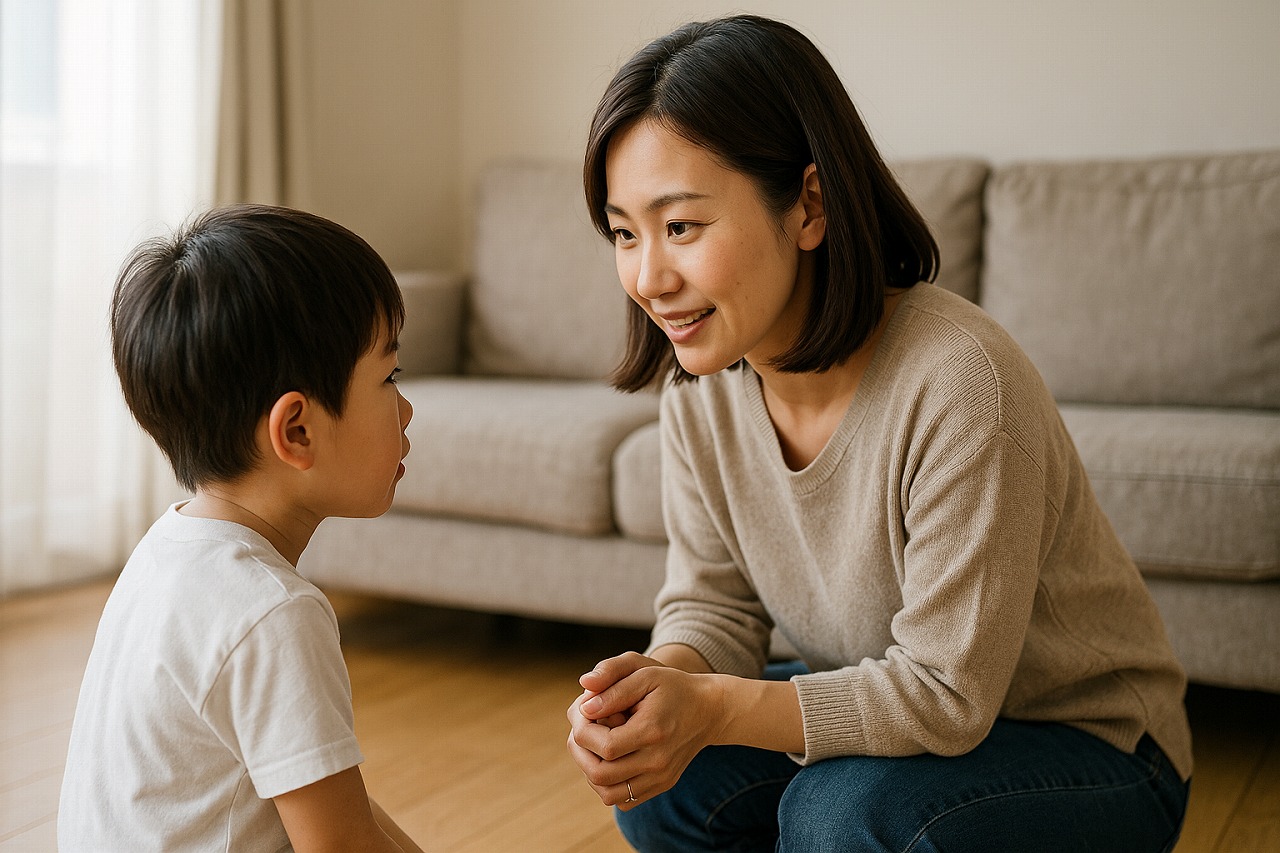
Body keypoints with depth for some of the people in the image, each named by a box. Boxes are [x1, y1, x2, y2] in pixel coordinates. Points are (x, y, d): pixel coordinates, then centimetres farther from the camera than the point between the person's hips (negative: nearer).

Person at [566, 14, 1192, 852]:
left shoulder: (958, 381, -32)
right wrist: (657, 680, -26)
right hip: (889, 706, 6)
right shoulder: (702, 382, -10)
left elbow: (946, 694, -27)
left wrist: (713, 708, -34)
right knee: (661, 784, -10)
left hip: (1089, 748, -6)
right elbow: (715, 604, -4)